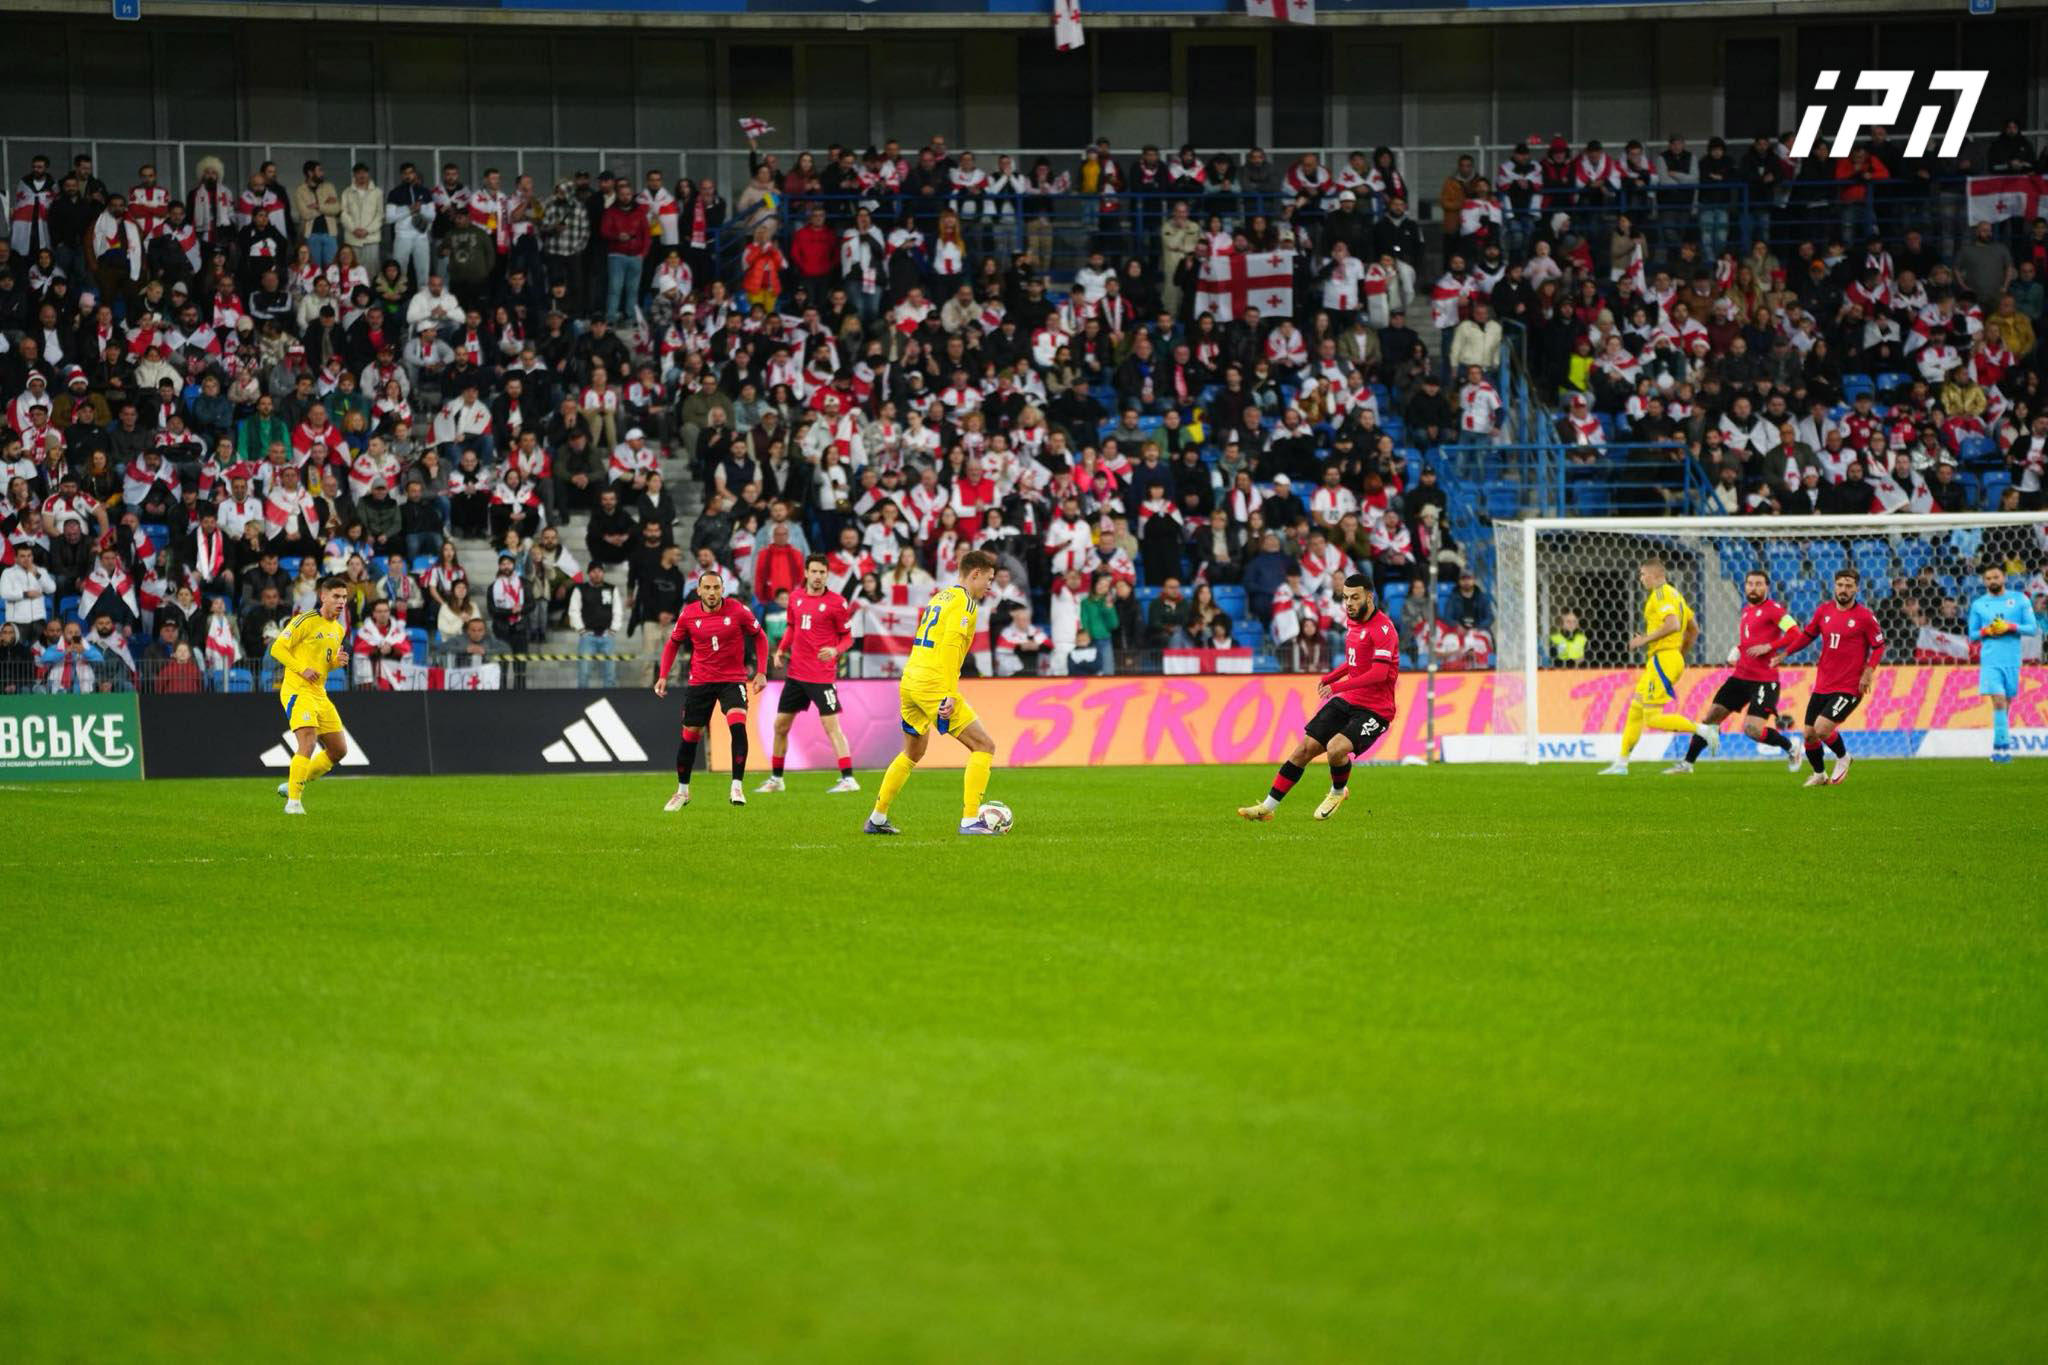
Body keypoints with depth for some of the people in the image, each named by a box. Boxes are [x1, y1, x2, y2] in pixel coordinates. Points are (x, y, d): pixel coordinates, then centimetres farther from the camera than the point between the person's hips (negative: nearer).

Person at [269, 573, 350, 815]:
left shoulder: (339, 630, 15)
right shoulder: (306, 621, -10)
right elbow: (277, 648, -10)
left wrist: (337, 661, 2)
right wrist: (302, 669, -20)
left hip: (319, 694, 8)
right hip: (297, 691, -8)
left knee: (339, 750, 9)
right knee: (308, 743, -22)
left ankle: (295, 784, 22)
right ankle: (293, 801, -16)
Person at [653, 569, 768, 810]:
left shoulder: (738, 611, -11)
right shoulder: (688, 615, -6)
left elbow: (759, 637, 3)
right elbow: (673, 644, 10)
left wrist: (761, 672, -3)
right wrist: (663, 676, 1)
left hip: (733, 679, -2)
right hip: (700, 681, 2)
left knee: (738, 726, -24)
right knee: (689, 736, 6)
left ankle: (737, 787, -18)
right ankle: (682, 791, 25)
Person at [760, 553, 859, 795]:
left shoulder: (836, 603, -8)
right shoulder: (795, 596, 7)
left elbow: (847, 637, -2)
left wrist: (835, 650, -21)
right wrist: (781, 648, 7)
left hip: (822, 674, -6)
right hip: (795, 673, 6)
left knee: (831, 725, -12)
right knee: (780, 725, 11)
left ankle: (848, 779, -11)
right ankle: (775, 779, 23)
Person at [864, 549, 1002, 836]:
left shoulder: (940, 596, 20)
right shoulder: (965, 602, -8)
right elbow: (951, 647, -19)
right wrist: (950, 695, -23)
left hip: (909, 682, 9)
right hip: (933, 684, -9)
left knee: (913, 752, 25)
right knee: (984, 746, -5)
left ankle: (877, 819, 28)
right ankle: (970, 820, -13)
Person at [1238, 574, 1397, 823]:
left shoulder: (1382, 629, -18)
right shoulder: (1353, 620, 10)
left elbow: (1379, 673, -28)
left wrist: (1338, 686, -32)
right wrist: (1330, 677, 10)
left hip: (1374, 708, -8)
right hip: (1346, 700, 8)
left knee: (1336, 748, -28)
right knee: (1305, 748, 0)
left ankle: (1338, 791, 5)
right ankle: (1268, 807, 7)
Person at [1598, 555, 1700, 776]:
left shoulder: (1661, 593, -10)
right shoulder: (1675, 594, 20)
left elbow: (1672, 624, -25)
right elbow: (1694, 629, 25)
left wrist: (1645, 639, -16)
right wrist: (1681, 654, 28)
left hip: (1663, 659, -10)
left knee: (1653, 718, -12)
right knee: (1635, 710, 13)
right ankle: (1621, 763, 17)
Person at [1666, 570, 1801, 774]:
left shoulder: (1773, 609, -10)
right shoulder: (1747, 610, 16)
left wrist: (1768, 647, -24)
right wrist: (1736, 650, 11)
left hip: (1764, 681, -8)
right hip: (1740, 677, 8)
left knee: (1752, 729, -18)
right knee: (1711, 717, 7)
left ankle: (1791, 749, 7)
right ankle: (1687, 763, 16)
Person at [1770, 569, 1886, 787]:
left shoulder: (1864, 617, -9)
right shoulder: (1824, 611, 5)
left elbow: (1879, 646, -2)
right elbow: (1807, 635, 18)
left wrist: (1868, 672, -14)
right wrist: (1784, 654, 10)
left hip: (1849, 688, -5)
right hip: (1822, 685, 5)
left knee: (1822, 729, -20)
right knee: (1809, 734, 7)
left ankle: (1843, 758, 11)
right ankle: (1819, 775, 32)